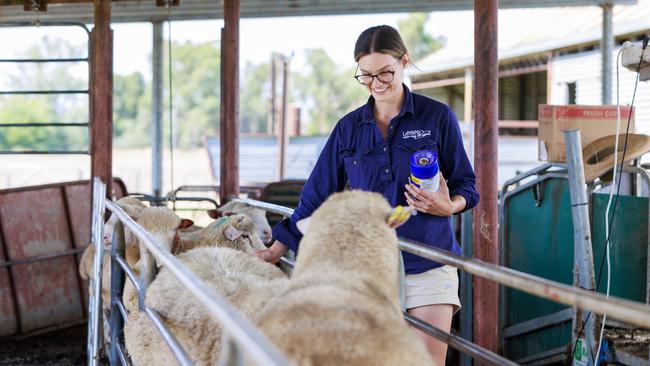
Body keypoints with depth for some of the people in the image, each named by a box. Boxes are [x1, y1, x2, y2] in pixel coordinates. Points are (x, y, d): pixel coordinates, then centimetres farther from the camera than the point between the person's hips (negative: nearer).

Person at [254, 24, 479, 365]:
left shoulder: (438, 117, 0)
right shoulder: (349, 127, 8)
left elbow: (466, 184, 5)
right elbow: (317, 195, 11)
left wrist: (448, 206, -18)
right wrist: (277, 250, 8)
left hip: (429, 263, -2)